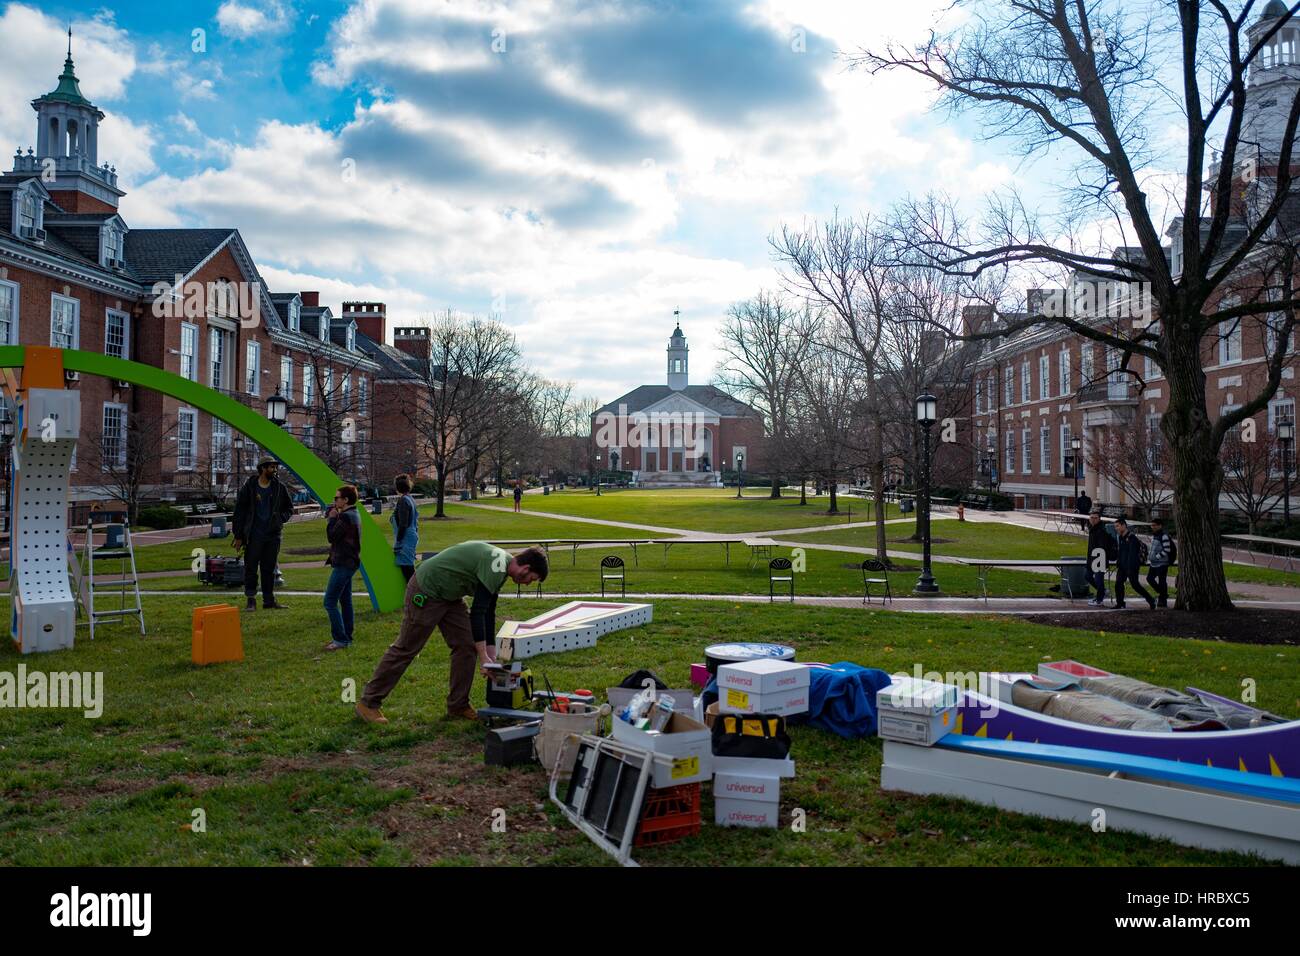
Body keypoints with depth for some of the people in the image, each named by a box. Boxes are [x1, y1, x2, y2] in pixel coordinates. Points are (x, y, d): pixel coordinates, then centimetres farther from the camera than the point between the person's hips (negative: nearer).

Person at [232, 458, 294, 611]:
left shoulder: (279, 487, 5)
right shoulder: (249, 487, -4)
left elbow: (289, 508, 18)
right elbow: (239, 511, -2)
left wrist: (280, 518, -2)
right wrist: (238, 536, -4)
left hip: (273, 535, 3)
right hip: (254, 535, -3)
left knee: (269, 569, 10)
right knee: (251, 568, 0)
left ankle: (269, 600, 16)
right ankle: (251, 600, 8)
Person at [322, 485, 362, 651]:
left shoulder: (346, 517, -19)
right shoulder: (354, 515, 13)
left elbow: (332, 537, -15)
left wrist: (332, 518, -5)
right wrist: (334, 517, 6)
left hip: (343, 564, -11)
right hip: (349, 563, 11)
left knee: (330, 602, -8)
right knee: (345, 600, 14)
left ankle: (340, 639, -7)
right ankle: (347, 637, 20)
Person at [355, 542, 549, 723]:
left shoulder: (500, 567, 5)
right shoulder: (495, 567, -26)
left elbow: (488, 613, 11)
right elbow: (477, 613, -27)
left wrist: (492, 656, 10)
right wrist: (483, 658, -23)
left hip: (448, 595, 10)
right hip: (425, 592, -10)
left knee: (466, 646, 4)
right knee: (405, 649, -2)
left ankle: (458, 706, 12)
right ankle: (368, 703, 9)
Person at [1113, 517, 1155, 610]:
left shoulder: (1131, 538, -15)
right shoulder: (1121, 538, 13)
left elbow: (1132, 554, -20)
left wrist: (1130, 568, -23)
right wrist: (1117, 565, 16)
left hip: (1132, 566, -8)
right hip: (1122, 566, 8)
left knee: (1135, 584, -4)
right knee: (1118, 583, 0)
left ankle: (1150, 600, 10)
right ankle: (1119, 603, 7)